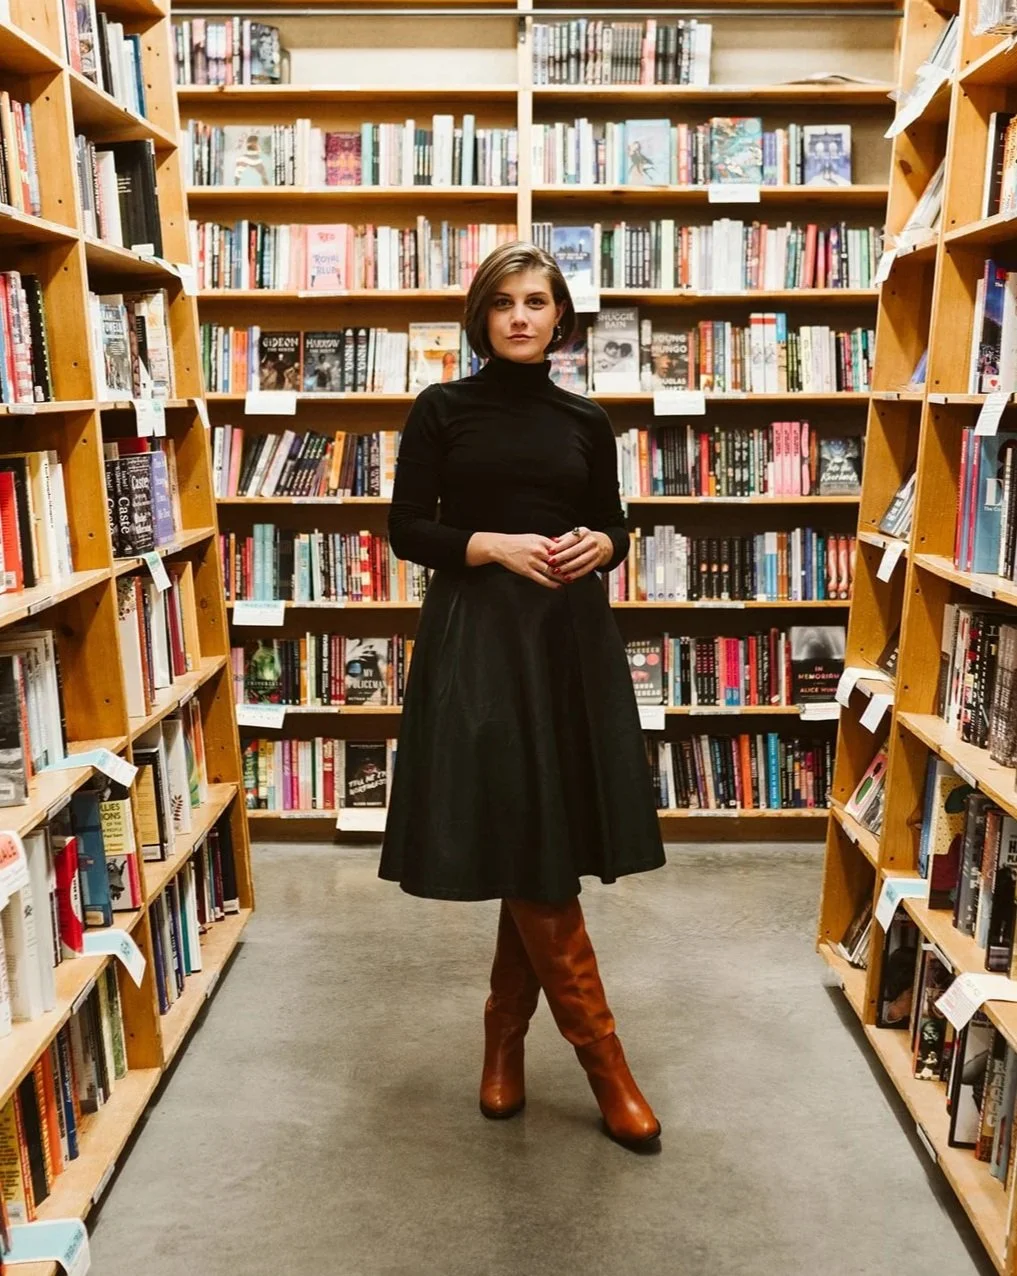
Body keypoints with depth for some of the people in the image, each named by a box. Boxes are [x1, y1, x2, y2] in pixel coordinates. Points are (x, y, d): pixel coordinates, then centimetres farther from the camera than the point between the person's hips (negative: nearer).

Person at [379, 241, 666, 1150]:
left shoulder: (586, 421, 11)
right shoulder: (442, 410, 2)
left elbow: (614, 528, 16)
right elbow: (407, 530, 0)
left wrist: (597, 545, -7)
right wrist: (495, 545, -14)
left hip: (571, 640, 4)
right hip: (479, 640, -3)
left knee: (546, 850, 6)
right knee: (522, 850, -5)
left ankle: (506, 1034, 25)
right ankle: (602, 1058, 7)